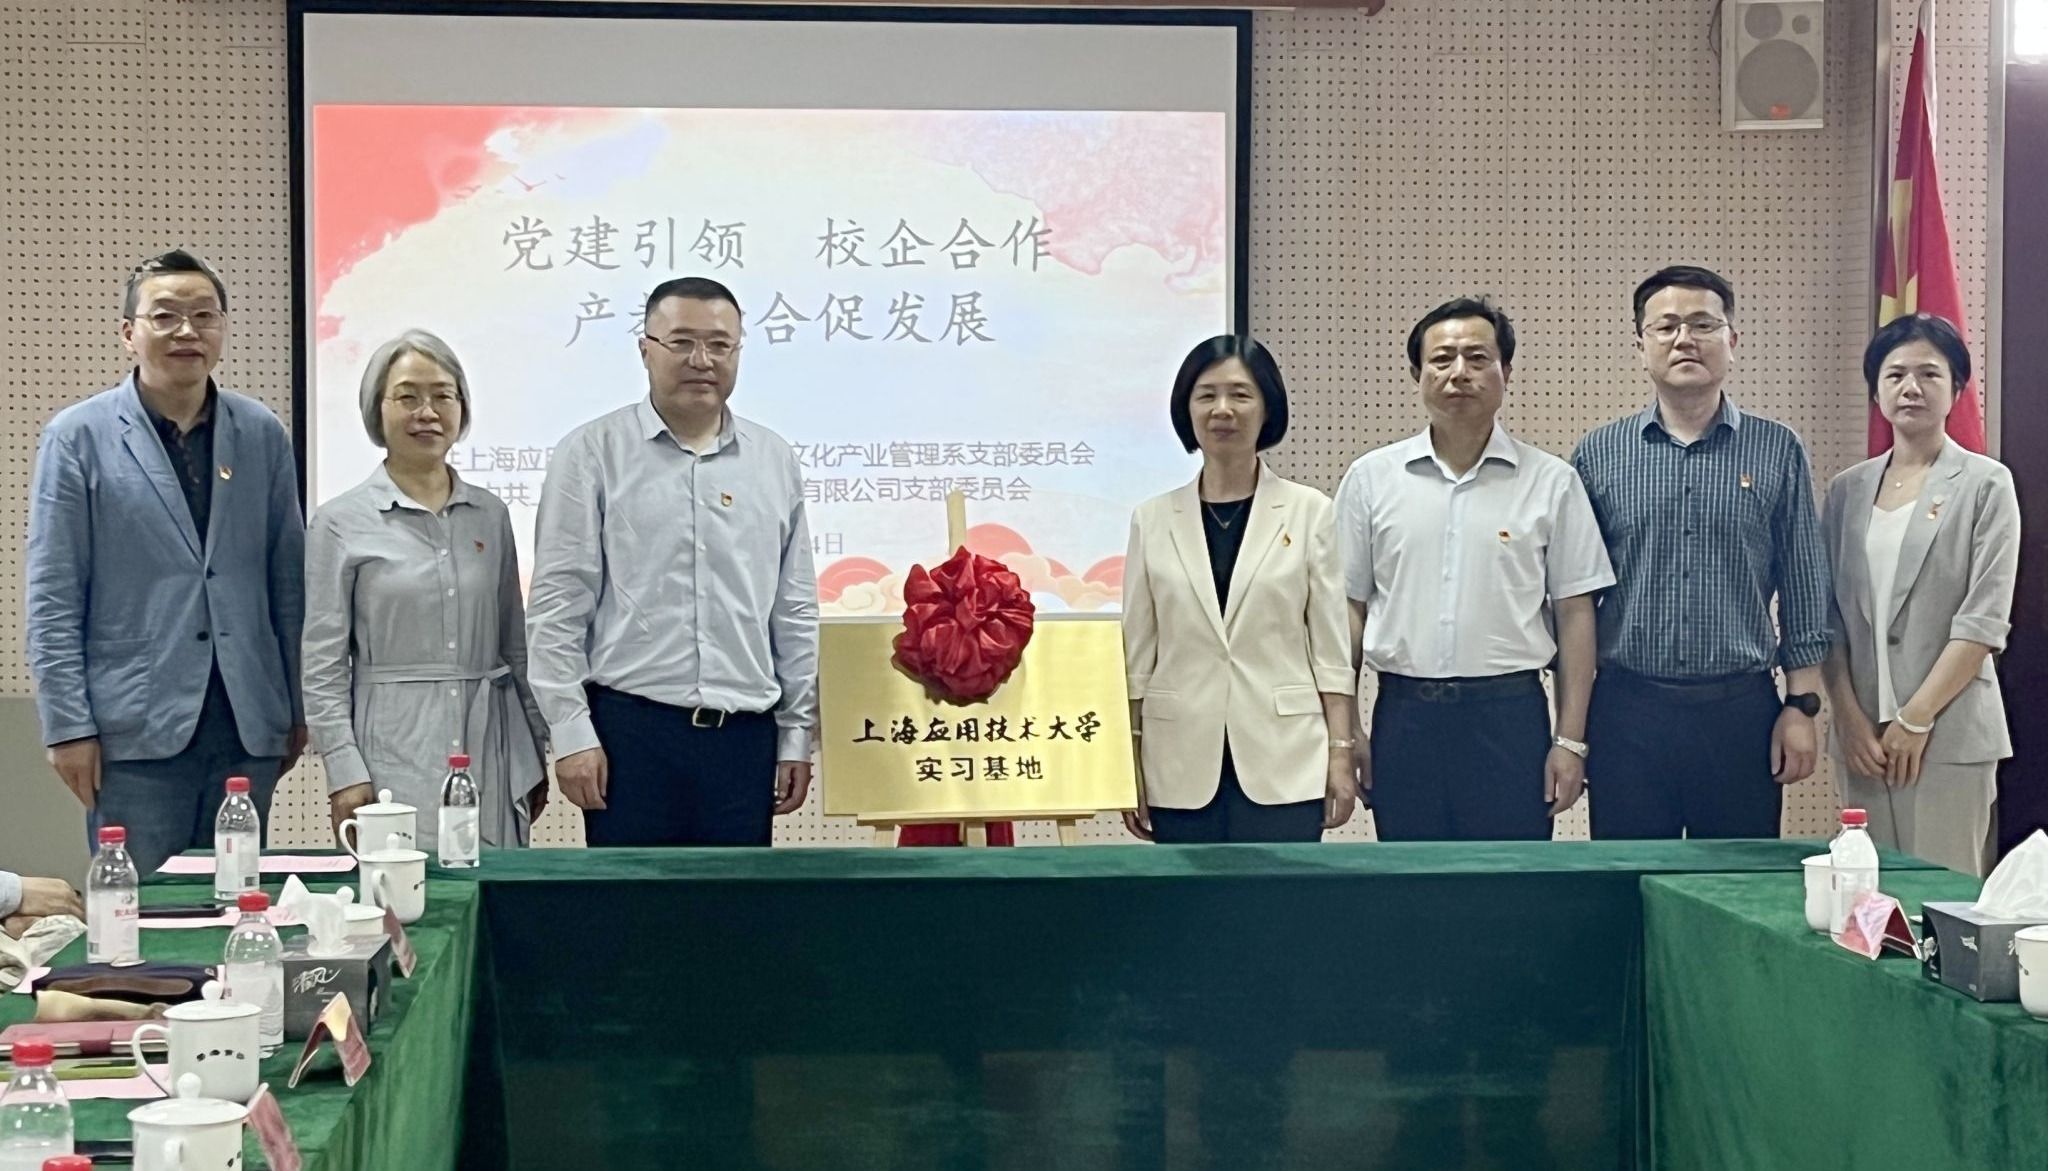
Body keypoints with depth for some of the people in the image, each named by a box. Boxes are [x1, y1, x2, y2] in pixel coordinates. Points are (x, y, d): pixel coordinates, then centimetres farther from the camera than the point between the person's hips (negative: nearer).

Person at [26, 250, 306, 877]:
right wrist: (68, 725, -8)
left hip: (249, 730, 3)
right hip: (135, 730, -3)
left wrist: (297, 706, 10)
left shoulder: (263, 435, 8)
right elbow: (52, 597, -2)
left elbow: (288, 581, 11)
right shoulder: (78, 437, -1)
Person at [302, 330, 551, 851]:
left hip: (491, 754, 3)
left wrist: (535, 756, 15)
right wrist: (345, 773, -8)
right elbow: (323, 667, -1)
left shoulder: (490, 515, 11)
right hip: (395, 757, -3)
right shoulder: (341, 523, 1)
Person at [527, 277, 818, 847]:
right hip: (631, 730, -3)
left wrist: (797, 735, 12)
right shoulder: (593, 453, 0)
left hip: (745, 736, 4)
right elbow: (557, 603, -2)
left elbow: (795, 612, 14)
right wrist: (572, 732, -8)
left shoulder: (775, 462, 11)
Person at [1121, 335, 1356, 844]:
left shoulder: (1309, 512, 2)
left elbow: (1331, 647, 3)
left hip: (1284, 763, -1)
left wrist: (1341, 752, -2)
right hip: (1183, 764, 2)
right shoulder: (1153, 519, 6)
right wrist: (1129, 765, 5)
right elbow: (1136, 654, 7)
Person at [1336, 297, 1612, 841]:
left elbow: (1574, 614, 3)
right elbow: (1349, 608, 8)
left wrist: (1570, 740, -1)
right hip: (1404, 715, 1)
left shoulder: (1552, 482, 3)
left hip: (1511, 717, -1)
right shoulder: (1370, 479, 6)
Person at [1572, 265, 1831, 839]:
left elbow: (1804, 591, 7)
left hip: (1742, 710, 0)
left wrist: (1801, 706, 1)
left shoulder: (1778, 451, 5)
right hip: (1626, 707, 0)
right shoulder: (1597, 455, 5)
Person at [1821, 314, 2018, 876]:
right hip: (1862, 734, 4)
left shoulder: (1985, 485, 0)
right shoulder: (1848, 491, 12)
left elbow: (1985, 622, -6)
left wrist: (1917, 719, -11)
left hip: (1951, 730, -4)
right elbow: (1827, 614, 9)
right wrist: (1849, 716, -4)